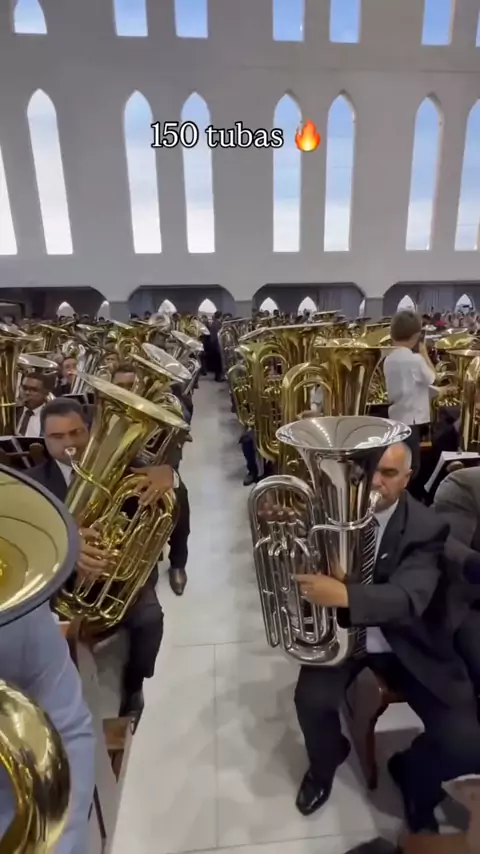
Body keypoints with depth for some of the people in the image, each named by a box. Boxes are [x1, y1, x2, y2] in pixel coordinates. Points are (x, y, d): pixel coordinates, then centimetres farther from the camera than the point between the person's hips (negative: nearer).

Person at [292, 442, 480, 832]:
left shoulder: (426, 527, -17)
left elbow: (408, 597, -31)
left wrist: (344, 595, -49)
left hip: (406, 642, -1)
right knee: (312, 700, -22)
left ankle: (413, 772, 25)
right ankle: (325, 764, 17)